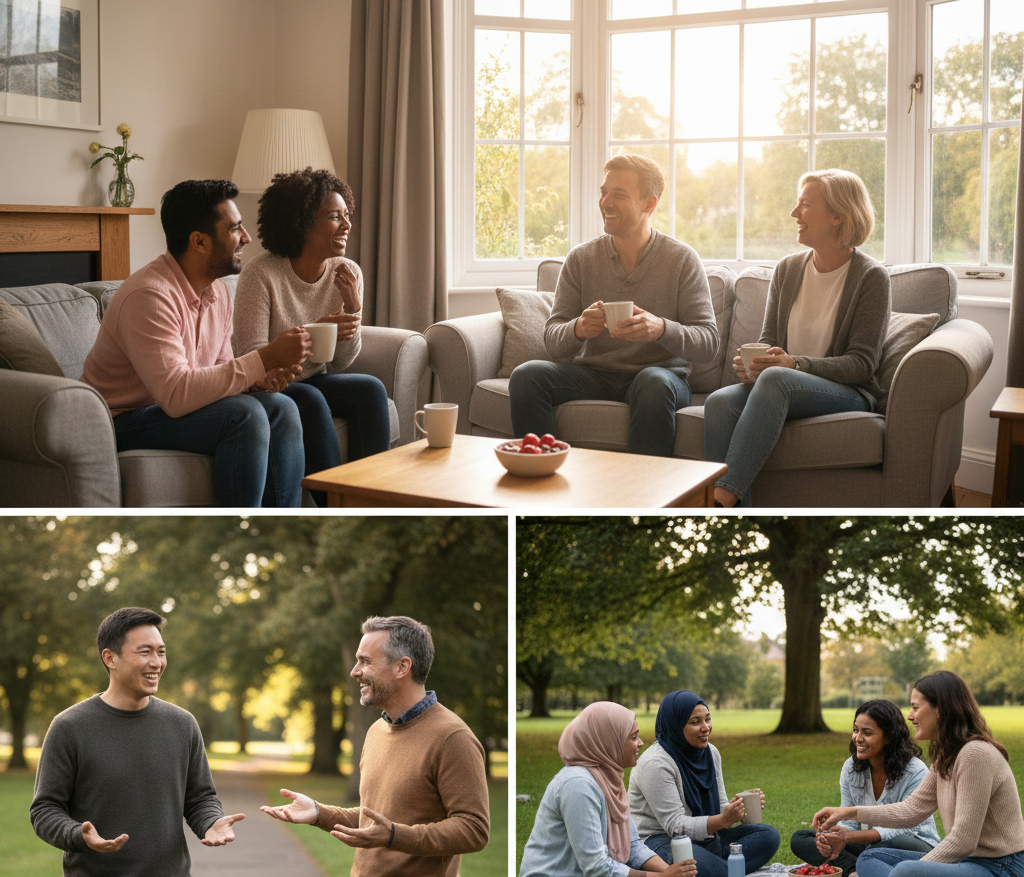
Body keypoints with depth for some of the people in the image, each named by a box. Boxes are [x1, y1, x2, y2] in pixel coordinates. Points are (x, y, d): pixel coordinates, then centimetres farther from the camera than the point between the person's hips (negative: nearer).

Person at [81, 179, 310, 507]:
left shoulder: (218, 291, 6)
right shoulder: (149, 295, -24)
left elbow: (220, 368, 13)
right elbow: (176, 395, -33)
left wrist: (261, 379, -11)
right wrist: (265, 358, -29)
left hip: (172, 406, 9)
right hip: (123, 424, -9)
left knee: (281, 408, -10)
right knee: (244, 415, -26)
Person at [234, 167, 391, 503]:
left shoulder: (348, 273, -2)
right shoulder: (261, 273, -17)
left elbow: (342, 361, 1)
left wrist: (353, 308, -16)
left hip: (314, 382, 5)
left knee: (371, 388, -22)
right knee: (310, 398, -34)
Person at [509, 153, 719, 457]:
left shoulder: (682, 260, -1)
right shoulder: (580, 258, 6)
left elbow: (708, 342, -7)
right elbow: (553, 340, 2)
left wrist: (662, 329, -28)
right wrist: (577, 329, -23)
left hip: (660, 370, -2)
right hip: (593, 373, 3)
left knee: (655, 383, -38)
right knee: (526, 375, -23)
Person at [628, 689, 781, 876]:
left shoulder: (711, 752, 8)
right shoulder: (655, 764, -17)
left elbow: (719, 808, 10)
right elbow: (675, 825, -20)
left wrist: (744, 804, -13)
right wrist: (723, 820, -32)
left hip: (704, 837, 9)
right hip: (660, 840, -8)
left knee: (769, 835, -9)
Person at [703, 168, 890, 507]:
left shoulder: (871, 277, -2)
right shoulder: (787, 270, 13)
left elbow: (862, 363, -8)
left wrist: (796, 364, -23)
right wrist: (750, 364, -10)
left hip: (847, 393, -4)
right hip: (779, 389, 5)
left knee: (775, 378, -38)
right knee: (720, 400, -29)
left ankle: (722, 498, -44)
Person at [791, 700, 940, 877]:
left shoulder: (915, 772, -18)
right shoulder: (851, 768, 0)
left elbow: (905, 829, -23)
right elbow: (848, 822, 0)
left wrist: (850, 837, -33)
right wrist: (836, 841, -27)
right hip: (870, 845, 6)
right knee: (799, 839, -10)